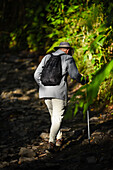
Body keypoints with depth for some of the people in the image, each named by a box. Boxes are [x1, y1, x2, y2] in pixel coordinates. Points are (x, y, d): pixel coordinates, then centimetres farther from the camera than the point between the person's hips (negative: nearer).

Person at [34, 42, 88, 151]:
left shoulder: (47, 57, 17)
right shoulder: (68, 58, 5)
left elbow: (37, 75, 12)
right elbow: (74, 74, -1)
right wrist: (83, 81, 18)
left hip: (45, 92, 5)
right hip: (59, 91, -5)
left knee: (54, 115, 21)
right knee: (58, 117, -2)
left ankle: (58, 138, 31)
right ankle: (52, 141, -17)